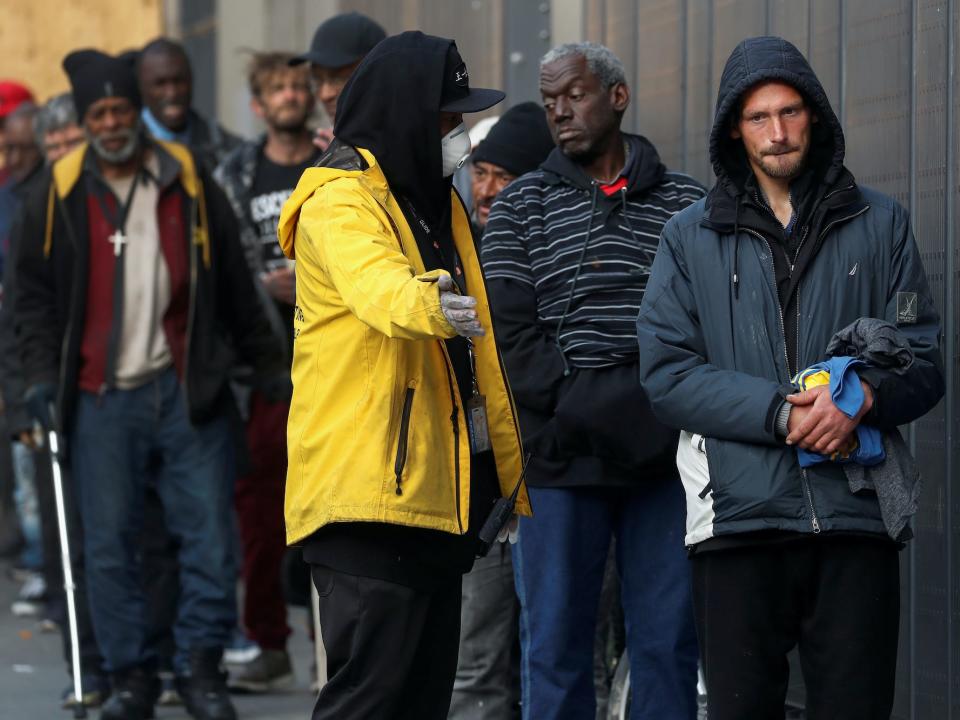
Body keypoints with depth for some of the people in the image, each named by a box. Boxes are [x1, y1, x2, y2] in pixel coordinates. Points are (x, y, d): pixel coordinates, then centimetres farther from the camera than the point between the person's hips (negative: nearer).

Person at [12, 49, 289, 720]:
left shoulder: (190, 184, 6)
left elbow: (234, 284, 13)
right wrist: (41, 376, -3)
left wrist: (269, 364, 15)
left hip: (187, 390, 0)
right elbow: (35, 297, 9)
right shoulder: (58, 198, 4)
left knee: (208, 533, -1)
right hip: (102, 397, 0)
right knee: (110, 545, 1)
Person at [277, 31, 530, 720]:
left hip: (436, 498, 9)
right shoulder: (341, 199, -10)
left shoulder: (437, 203, 19)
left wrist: (516, 480, 26)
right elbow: (375, 285, -34)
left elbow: (480, 359, 26)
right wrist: (427, 304, -56)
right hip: (368, 495, -9)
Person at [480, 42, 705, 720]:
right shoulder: (522, 207, 10)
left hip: (664, 457, 0)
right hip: (561, 456, 0)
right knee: (556, 641, 2)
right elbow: (508, 329, -1)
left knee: (669, 638, 1)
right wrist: (581, 403, -12)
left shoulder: (688, 205, 9)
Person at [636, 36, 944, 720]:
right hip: (740, 513, 0)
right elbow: (666, 373, 0)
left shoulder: (879, 223, 11)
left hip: (857, 514, 0)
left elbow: (923, 362, 8)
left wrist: (863, 395, -15)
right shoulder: (691, 237, 10)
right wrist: (780, 411, -14)